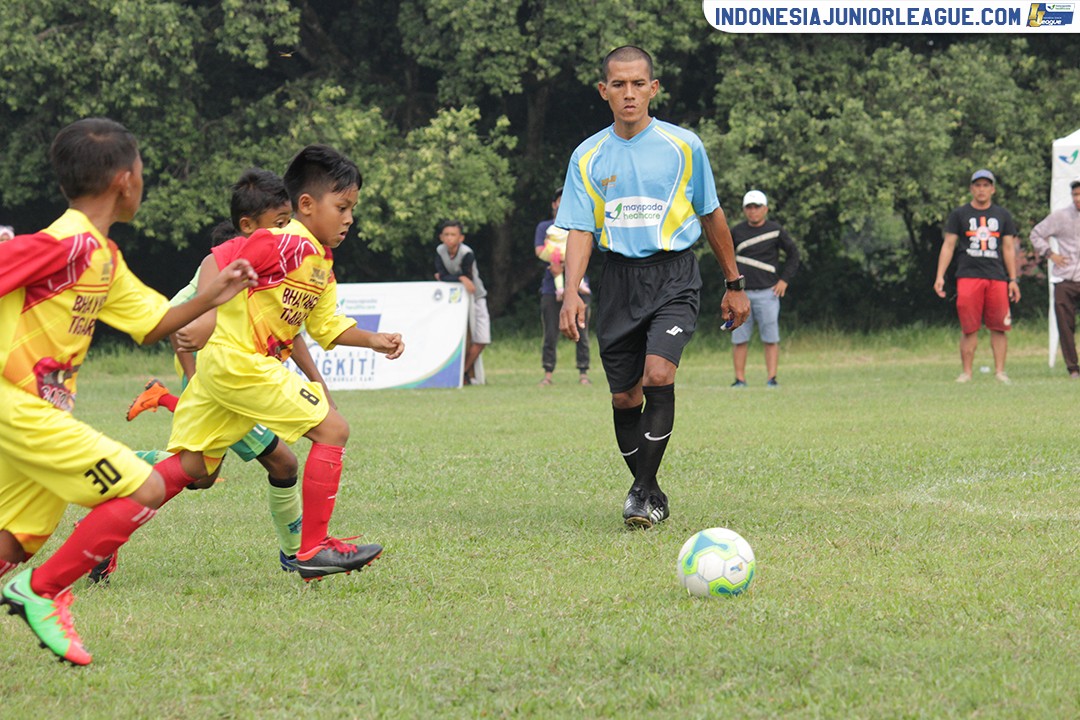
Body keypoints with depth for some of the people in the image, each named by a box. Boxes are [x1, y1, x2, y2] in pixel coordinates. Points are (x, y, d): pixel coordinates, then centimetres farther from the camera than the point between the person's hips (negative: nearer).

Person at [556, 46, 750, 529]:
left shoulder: (683, 146, 1)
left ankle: (642, 492, -16)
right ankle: (650, 495, 21)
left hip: (673, 276, -3)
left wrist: (734, 285, 14)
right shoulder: (588, 157, 4)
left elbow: (711, 216, 11)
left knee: (658, 375, -22)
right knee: (624, 396, 4)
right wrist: (571, 293, -14)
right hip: (619, 277, 3)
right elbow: (580, 230, 2)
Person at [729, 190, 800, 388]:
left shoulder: (775, 230, 2)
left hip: (767, 292, -2)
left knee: (770, 339, -5)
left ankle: (771, 378, -3)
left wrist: (784, 280, 1)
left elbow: (793, 254, 9)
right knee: (739, 339, 0)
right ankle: (740, 379, 4)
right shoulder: (737, 232, 8)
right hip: (741, 293, 2)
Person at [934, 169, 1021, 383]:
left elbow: (1008, 249, 16)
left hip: (997, 277, 2)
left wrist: (1013, 280, 8)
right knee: (969, 327, -7)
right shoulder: (959, 214, 10)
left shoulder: (1002, 215, 15)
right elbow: (948, 245, 7)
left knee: (999, 326, -4)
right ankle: (966, 372, -3)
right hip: (968, 276, -2)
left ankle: (1000, 371, -1)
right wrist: (940, 276, -3)